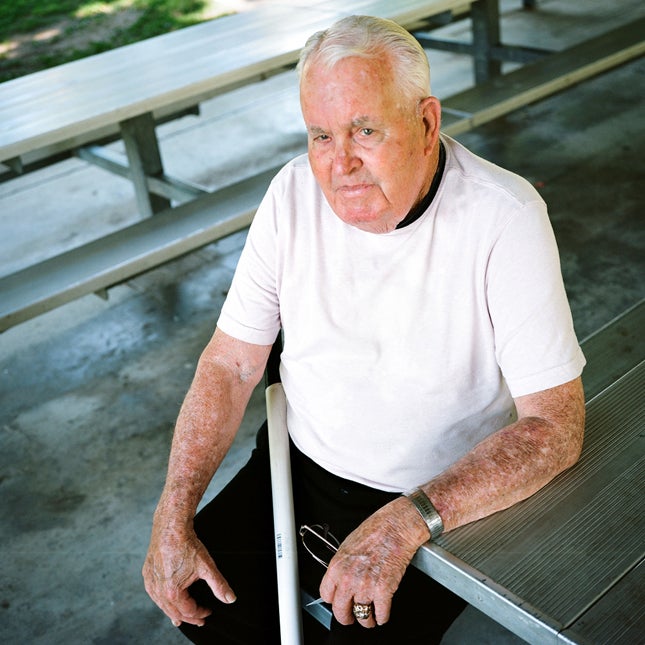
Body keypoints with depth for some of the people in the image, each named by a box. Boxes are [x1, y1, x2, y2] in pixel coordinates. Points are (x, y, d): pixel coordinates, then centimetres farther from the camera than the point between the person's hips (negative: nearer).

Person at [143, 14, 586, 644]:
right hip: (299, 468, 4)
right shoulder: (295, 191, -10)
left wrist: (405, 522, -34)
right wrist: (172, 517, -12)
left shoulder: (504, 219, -23)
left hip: (445, 503, -4)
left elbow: (555, 426, -23)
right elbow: (230, 364, -4)